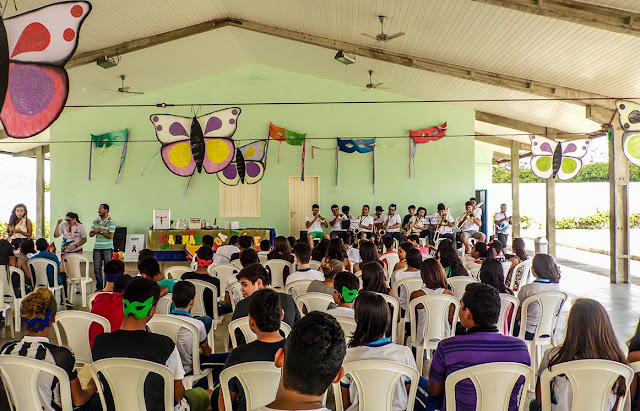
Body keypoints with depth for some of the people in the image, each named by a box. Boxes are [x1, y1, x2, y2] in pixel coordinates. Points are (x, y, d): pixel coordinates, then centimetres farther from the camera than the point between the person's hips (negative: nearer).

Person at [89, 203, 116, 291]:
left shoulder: (111, 222, -5)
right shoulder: (95, 221, 12)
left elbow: (110, 236, -13)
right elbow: (90, 234, 9)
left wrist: (100, 231, -11)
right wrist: (95, 231, -11)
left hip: (107, 248, -5)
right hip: (97, 248, 5)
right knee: (97, 269, 6)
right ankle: (99, 287, 17)